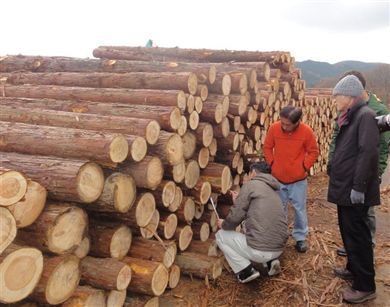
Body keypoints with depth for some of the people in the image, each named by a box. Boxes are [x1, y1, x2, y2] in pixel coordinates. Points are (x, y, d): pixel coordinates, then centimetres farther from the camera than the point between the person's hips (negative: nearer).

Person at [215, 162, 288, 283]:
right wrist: (238, 201, 31)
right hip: (279, 249, 8)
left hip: (259, 250, -8)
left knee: (220, 235, 14)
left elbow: (235, 217, -9)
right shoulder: (273, 191, 18)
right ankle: (270, 261, 15)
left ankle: (246, 271, 3)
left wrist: (224, 224, 12)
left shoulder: (250, 185, -4)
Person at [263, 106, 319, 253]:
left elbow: (313, 152, -2)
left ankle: (300, 238, 24)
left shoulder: (306, 131, -15)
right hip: (277, 178, 2)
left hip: (298, 179, -1)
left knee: (300, 209, 7)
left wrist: (304, 166, -8)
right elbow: (267, 147, 4)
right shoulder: (274, 128, -11)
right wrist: (272, 163, -3)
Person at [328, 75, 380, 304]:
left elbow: (369, 153, -24)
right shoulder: (350, 117, 14)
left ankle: (365, 286, 9)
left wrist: (358, 187, -24)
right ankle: (354, 269, 38)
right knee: (347, 231, 20)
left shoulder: (365, 115, -16)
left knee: (357, 235, -2)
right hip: (345, 188, 9)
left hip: (355, 190, -9)